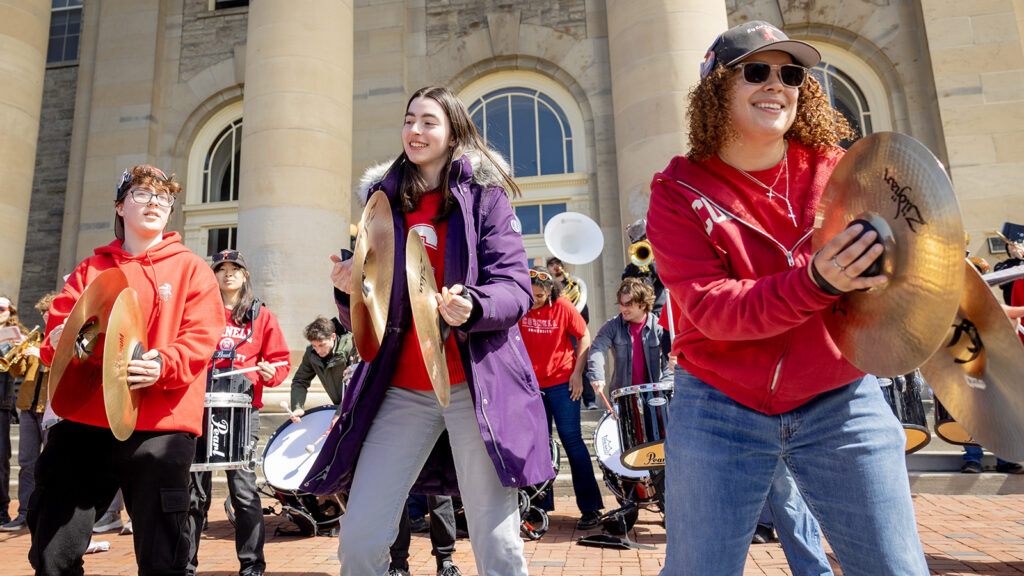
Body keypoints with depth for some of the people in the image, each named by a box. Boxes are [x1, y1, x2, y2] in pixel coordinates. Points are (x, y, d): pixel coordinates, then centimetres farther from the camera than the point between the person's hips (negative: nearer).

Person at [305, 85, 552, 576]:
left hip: (476, 384, -3)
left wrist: (472, 306, -25)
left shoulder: (484, 195, 4)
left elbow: (515, 286, -5)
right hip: (402, 389, 4)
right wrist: (349, 290, -6)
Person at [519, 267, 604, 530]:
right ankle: (541, 506, 21)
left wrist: (578, 373, -7)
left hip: (562, 382, -3)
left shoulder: (563, 307, -8)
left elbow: (584, 337, 0)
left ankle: (590, 507, 6)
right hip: (531, 384, 3)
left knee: (571, 440, -3)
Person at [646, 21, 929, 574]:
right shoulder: (679, 192, -7)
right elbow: (711, 308, -17)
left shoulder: (837, 170, 1)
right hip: (718, 411, -1)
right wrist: (816, 282, -31)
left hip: (838, 404, 2)